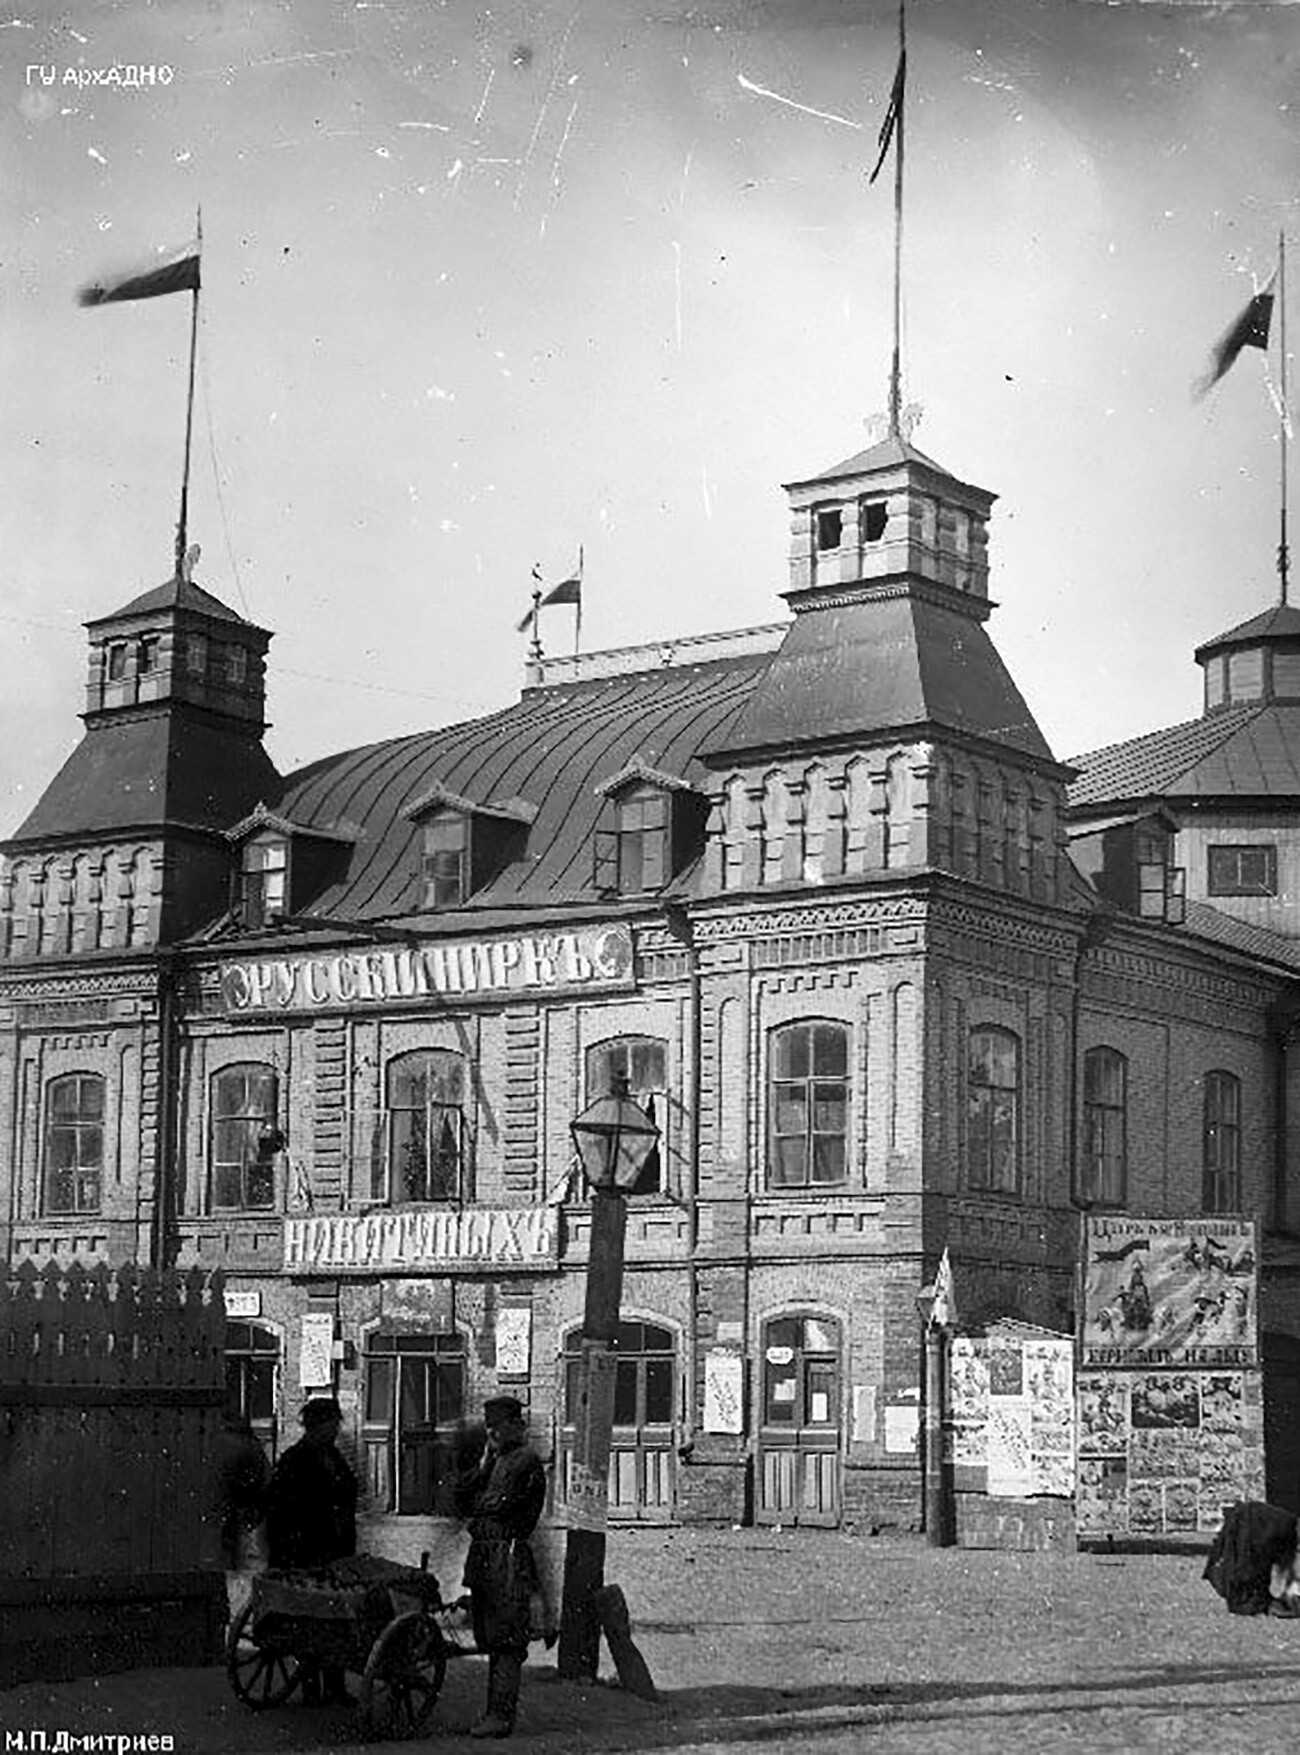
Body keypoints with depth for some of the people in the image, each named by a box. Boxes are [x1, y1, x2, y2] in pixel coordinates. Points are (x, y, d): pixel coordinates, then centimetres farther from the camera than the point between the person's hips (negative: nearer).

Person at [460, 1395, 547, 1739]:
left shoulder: (527, 1462, -8)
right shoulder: (498, 1460, 20)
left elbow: (501, 1504, -17)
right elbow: (467, 1501, 16)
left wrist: (477, 1504, 2)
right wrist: (484, 1466, 6)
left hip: (508, 1557, -9)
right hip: (483, 1555, 9)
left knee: (506, 1641, -8)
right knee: (492, 1640, 11)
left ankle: (501, 1716, -8)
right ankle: (497, 1711, 15)